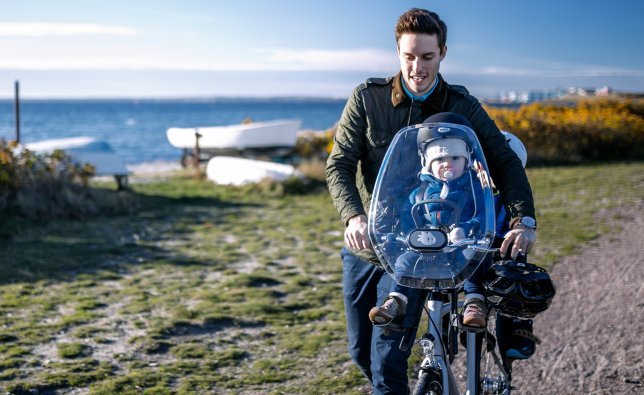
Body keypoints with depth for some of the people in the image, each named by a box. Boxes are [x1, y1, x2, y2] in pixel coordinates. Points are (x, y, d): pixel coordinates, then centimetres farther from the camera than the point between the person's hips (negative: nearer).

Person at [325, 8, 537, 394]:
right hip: (364, 246, 2)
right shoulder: (367, 98, -6)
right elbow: (339, 164, -8)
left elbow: (506, 162, -7)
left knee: (387, 359, -10)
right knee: (361, 352, 15)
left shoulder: (462, 106, -6)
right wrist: (353, 216, -27)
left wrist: (524, 219, -23)